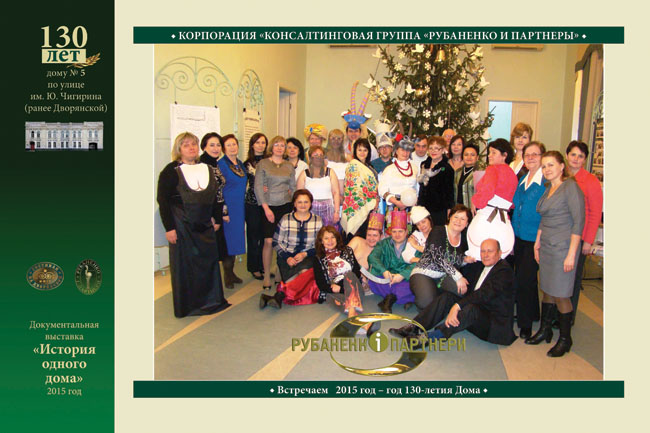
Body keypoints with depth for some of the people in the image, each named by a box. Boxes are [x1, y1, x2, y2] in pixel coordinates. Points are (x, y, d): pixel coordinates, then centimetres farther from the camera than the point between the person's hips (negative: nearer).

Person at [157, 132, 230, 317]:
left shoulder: (207, 169, 9)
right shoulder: (171, 171, -6)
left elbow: (216, 196, 15)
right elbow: (163, 201, -9)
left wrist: (216, 219, 10)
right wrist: (169, 227, -14)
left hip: (205, 225, 5)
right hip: (182, 225, -5)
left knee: (209, 260, 9)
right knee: (184, 264, 2)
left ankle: (211, 300, 25)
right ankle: (188, 306, 15)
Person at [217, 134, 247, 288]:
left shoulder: (241, 164, 12)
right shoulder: (221, 164, -10)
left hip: (239, 208, 7)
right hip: (228, 207, -7)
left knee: (236, 239, 11)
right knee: (228, 240, -3)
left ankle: (231, 272, 23)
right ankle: (227, 275, 8)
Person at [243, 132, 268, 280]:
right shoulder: (247, 164, 1)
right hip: (252, 204, -2)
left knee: (265, 236, 6)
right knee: (253, 236, 3)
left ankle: (264, 266, 18)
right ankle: (254, 268, 13)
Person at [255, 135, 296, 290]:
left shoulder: (289, 166, 12)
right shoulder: (263, 164, 2)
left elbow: (293, 187, 17)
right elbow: (258, 187, -4)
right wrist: (266, 208, -10)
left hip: (286, 206, 3)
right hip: (269, 206, -2)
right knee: (269, 241, -7)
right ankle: (266, 276, 5)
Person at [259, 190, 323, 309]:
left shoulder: (317, 221, 7)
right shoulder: (286, 219, 4)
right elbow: (276, 242, 5)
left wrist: (305, 254, -11)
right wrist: (287, 258, -12)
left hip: (308, 257, 1)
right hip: (287, 257, -1)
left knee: (304, 269, -35)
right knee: (303, 274, -31)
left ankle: (280, 294, -40)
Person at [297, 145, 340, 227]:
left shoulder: (330, 172, 10)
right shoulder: (304, 174, 9)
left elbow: (336, 193, 5)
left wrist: (336, 211, -3)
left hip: (327, 210, 0)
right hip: (309, 210, 0)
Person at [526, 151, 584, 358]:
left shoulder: (570, 186, -12)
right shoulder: (548, 188, 13)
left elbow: (579, 222, -16)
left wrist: (571, 254, -18)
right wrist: (537, 242, 14)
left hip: (563, 247, -7)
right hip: (546, 247, 7)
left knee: (560, 294, 0)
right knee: (547, 290, 14)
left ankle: (565, 339, 16)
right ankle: (545, 330, 27)